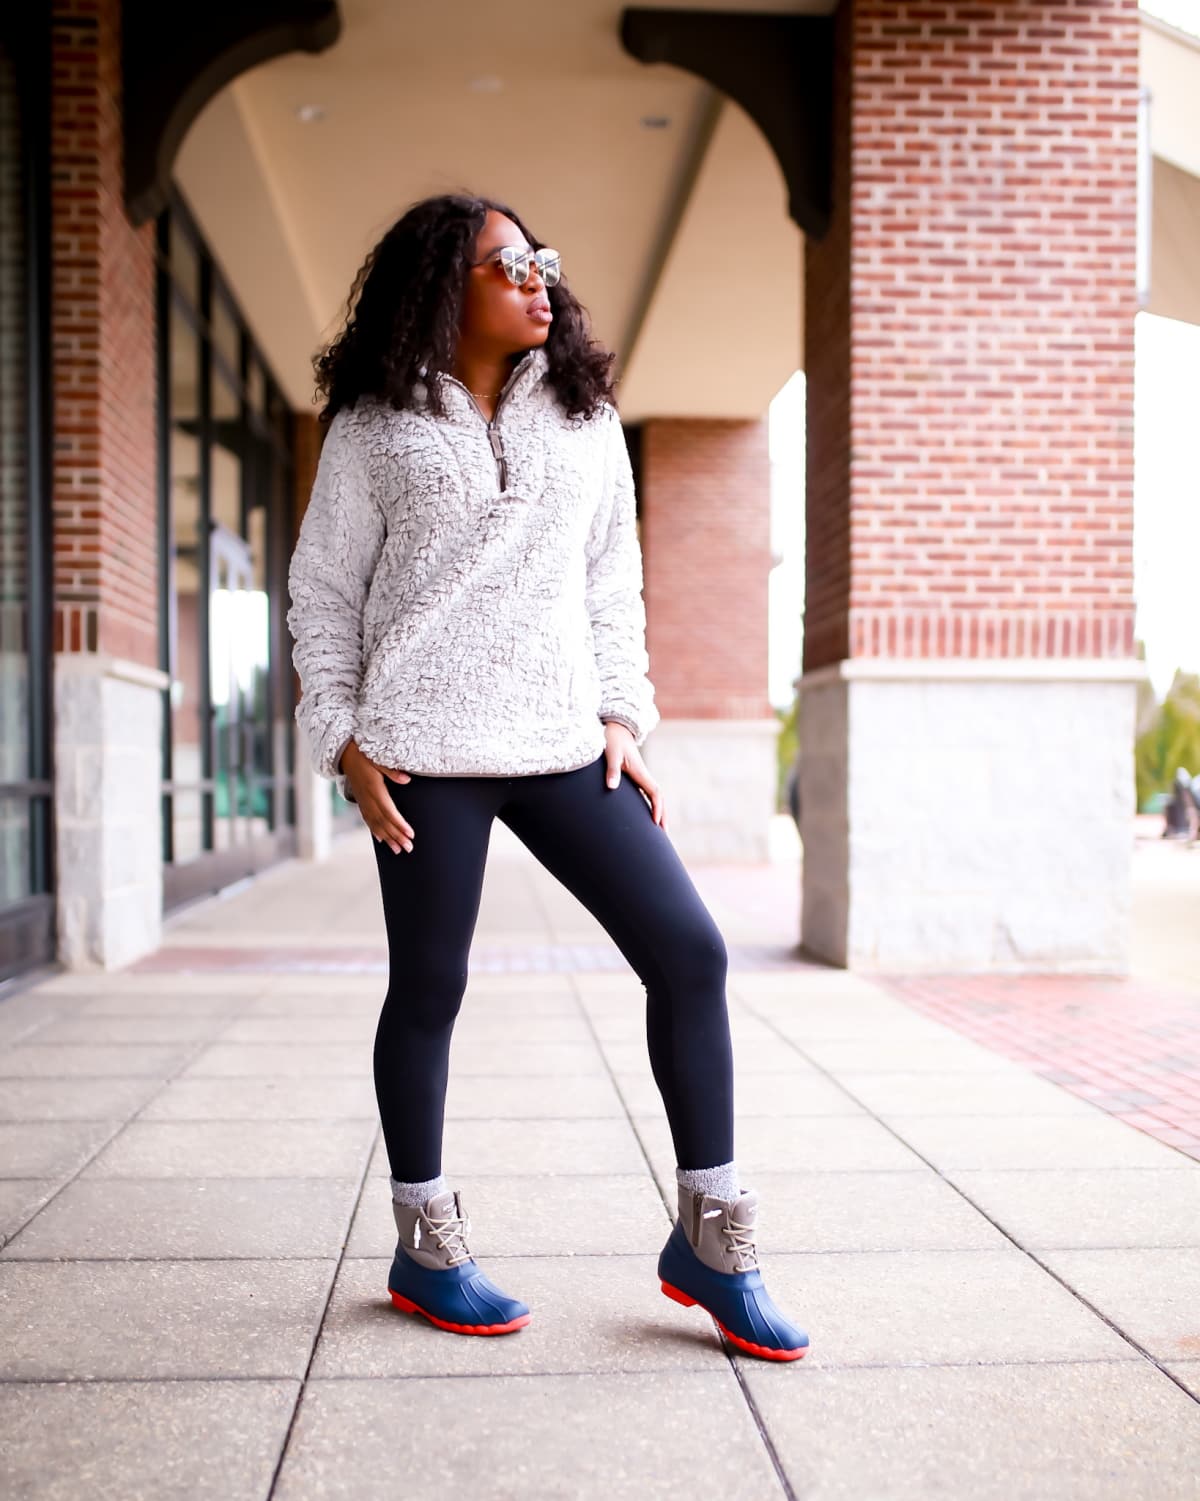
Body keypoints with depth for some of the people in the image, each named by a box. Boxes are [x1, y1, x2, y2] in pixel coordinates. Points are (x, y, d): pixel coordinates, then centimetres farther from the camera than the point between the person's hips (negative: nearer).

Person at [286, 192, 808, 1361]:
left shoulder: (585, 418, 15)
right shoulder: (375, 425, 6)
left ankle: (708, 1241, 8)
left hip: (564, 746, 3)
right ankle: (425, 1252, 23)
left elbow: (611, 582, 16)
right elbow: (322, 591, 7)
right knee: (428, 991, 4)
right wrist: (344, 741, -2)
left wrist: (621, 715, 6)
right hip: (426, 754, -3)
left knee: (689, 953, -5)